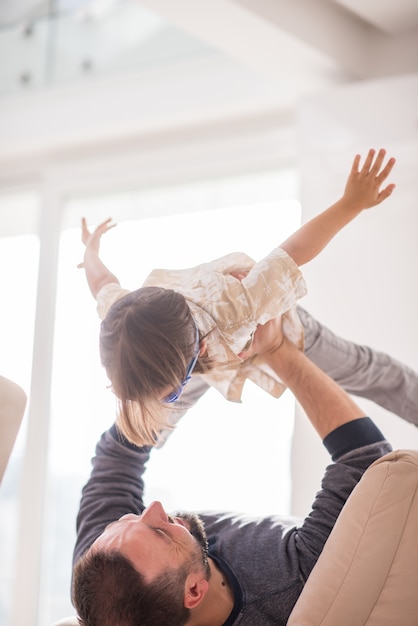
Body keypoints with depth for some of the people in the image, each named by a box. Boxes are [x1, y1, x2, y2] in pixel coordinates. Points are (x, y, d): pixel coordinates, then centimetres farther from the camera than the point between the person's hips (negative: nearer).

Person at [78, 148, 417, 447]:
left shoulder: (237, 310, -52)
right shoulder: (124, 317, -39)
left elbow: (292, 252, -39)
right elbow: (104, 281, -14)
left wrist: (352, 203, -27)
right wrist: (91, 252, 9)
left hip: (268, 323, -3)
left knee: (363, 372, 16)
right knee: (145, 425, 19)